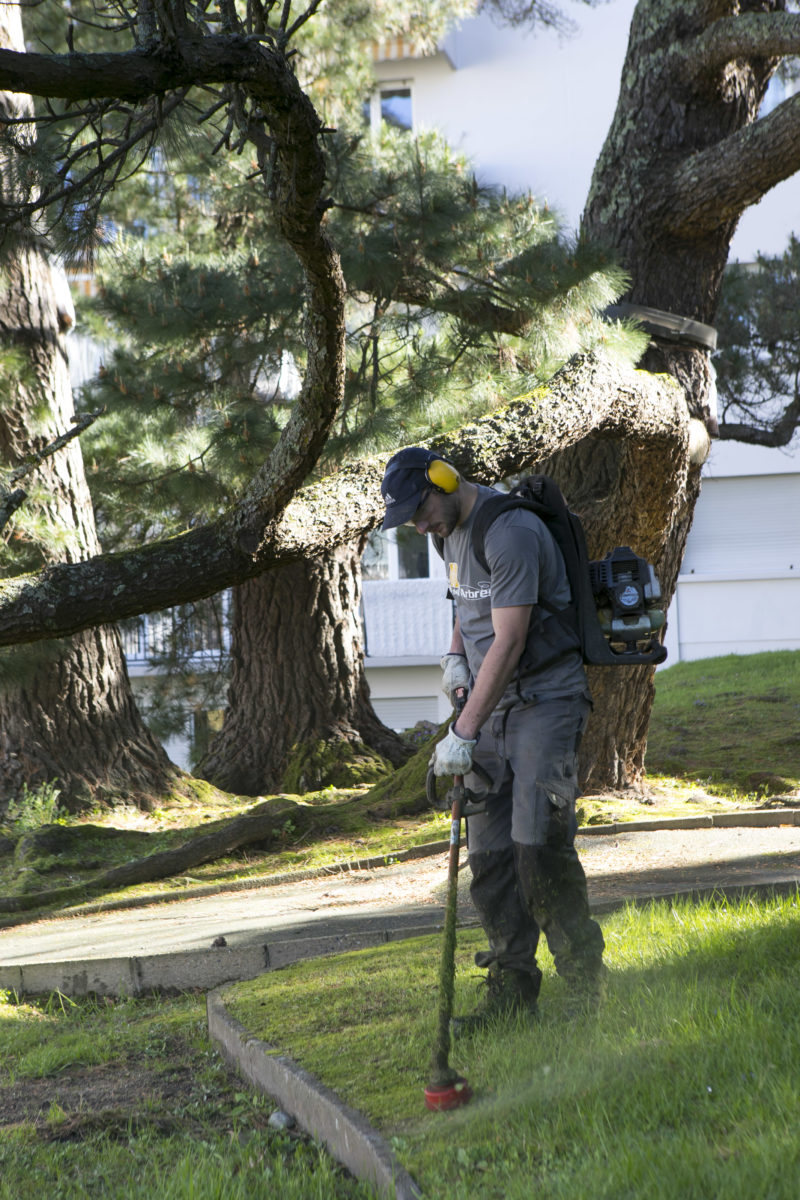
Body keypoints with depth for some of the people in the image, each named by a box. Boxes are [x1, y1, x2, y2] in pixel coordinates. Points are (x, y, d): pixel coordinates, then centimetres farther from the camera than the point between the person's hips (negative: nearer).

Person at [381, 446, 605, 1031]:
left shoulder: (511, 533, -19)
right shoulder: (453, 530, 11)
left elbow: (509, 641, -23)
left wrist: (463, 732, -23)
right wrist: (455, 656, 11)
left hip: (545, 699, -9)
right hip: (493, 704, 9)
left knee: (539, 844, -16)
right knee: (489, 852, 3)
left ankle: (584, 980, -3)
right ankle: (512, 988, 8)